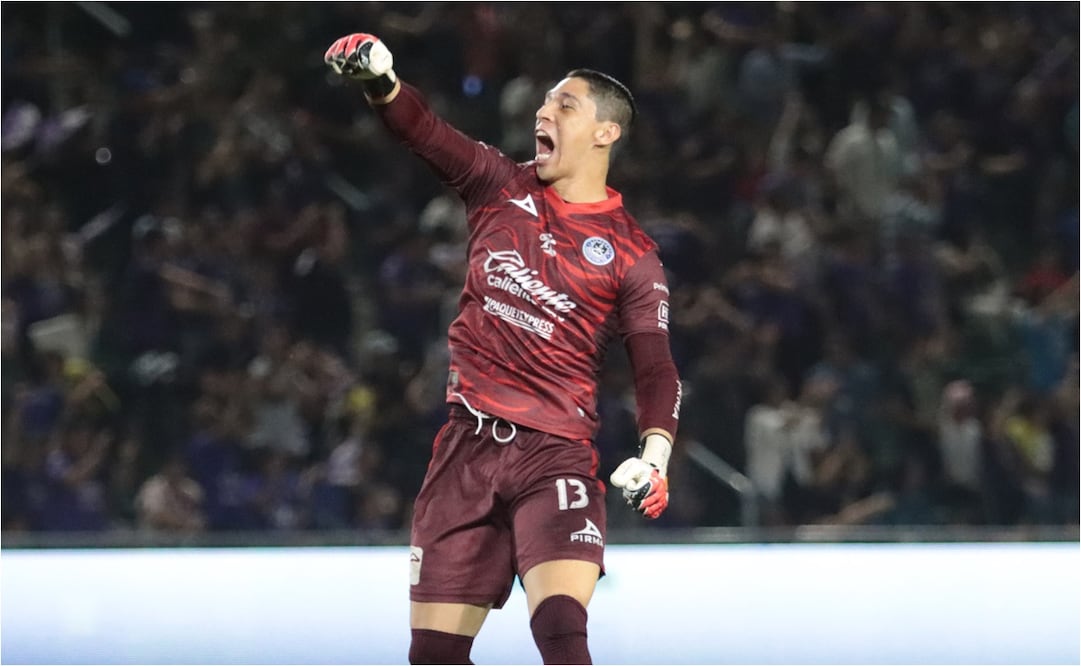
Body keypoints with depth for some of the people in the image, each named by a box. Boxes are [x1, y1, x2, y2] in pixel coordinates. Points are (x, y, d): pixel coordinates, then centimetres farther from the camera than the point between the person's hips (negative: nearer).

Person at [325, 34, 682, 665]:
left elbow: (655, 365, -3)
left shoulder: (630, 251, 1)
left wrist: (656, 453, -21)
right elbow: (428, 132, -4)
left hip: (556, 456, -3)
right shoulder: (503, 187, 10)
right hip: (466, 447, 3)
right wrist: (380, 78, -24)